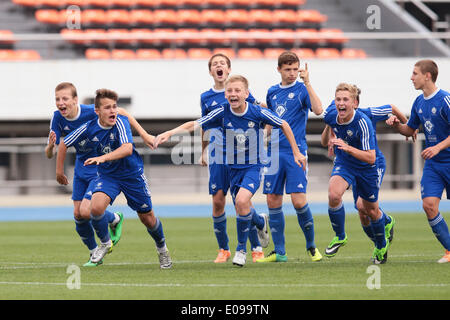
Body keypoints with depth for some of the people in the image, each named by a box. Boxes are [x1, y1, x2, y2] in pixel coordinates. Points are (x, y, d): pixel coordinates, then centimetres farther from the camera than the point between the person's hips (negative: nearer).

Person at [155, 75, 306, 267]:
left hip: (253, 166, -4)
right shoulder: (222, 113, -11)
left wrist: (296, 152, 4)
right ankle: (260, 222, 50)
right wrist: (169, 133, -28)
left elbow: (283, 125, 0)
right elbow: (195, 125, -13)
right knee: (242, 210, 12)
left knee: (242, 200, -27)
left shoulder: (258, 113, -15)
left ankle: (241, 249, -8)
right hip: (233, 168, 4)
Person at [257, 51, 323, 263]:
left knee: (298, 200, -13)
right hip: (274, 152, 5)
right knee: (273, 200, 2)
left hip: (296, 152, -5)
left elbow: (318, 110, -20)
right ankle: (279, 252, 9)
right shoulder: (272, 92, 14)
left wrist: (307, 83, -23)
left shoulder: (302, 90, -2)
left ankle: (311, 246, 7)